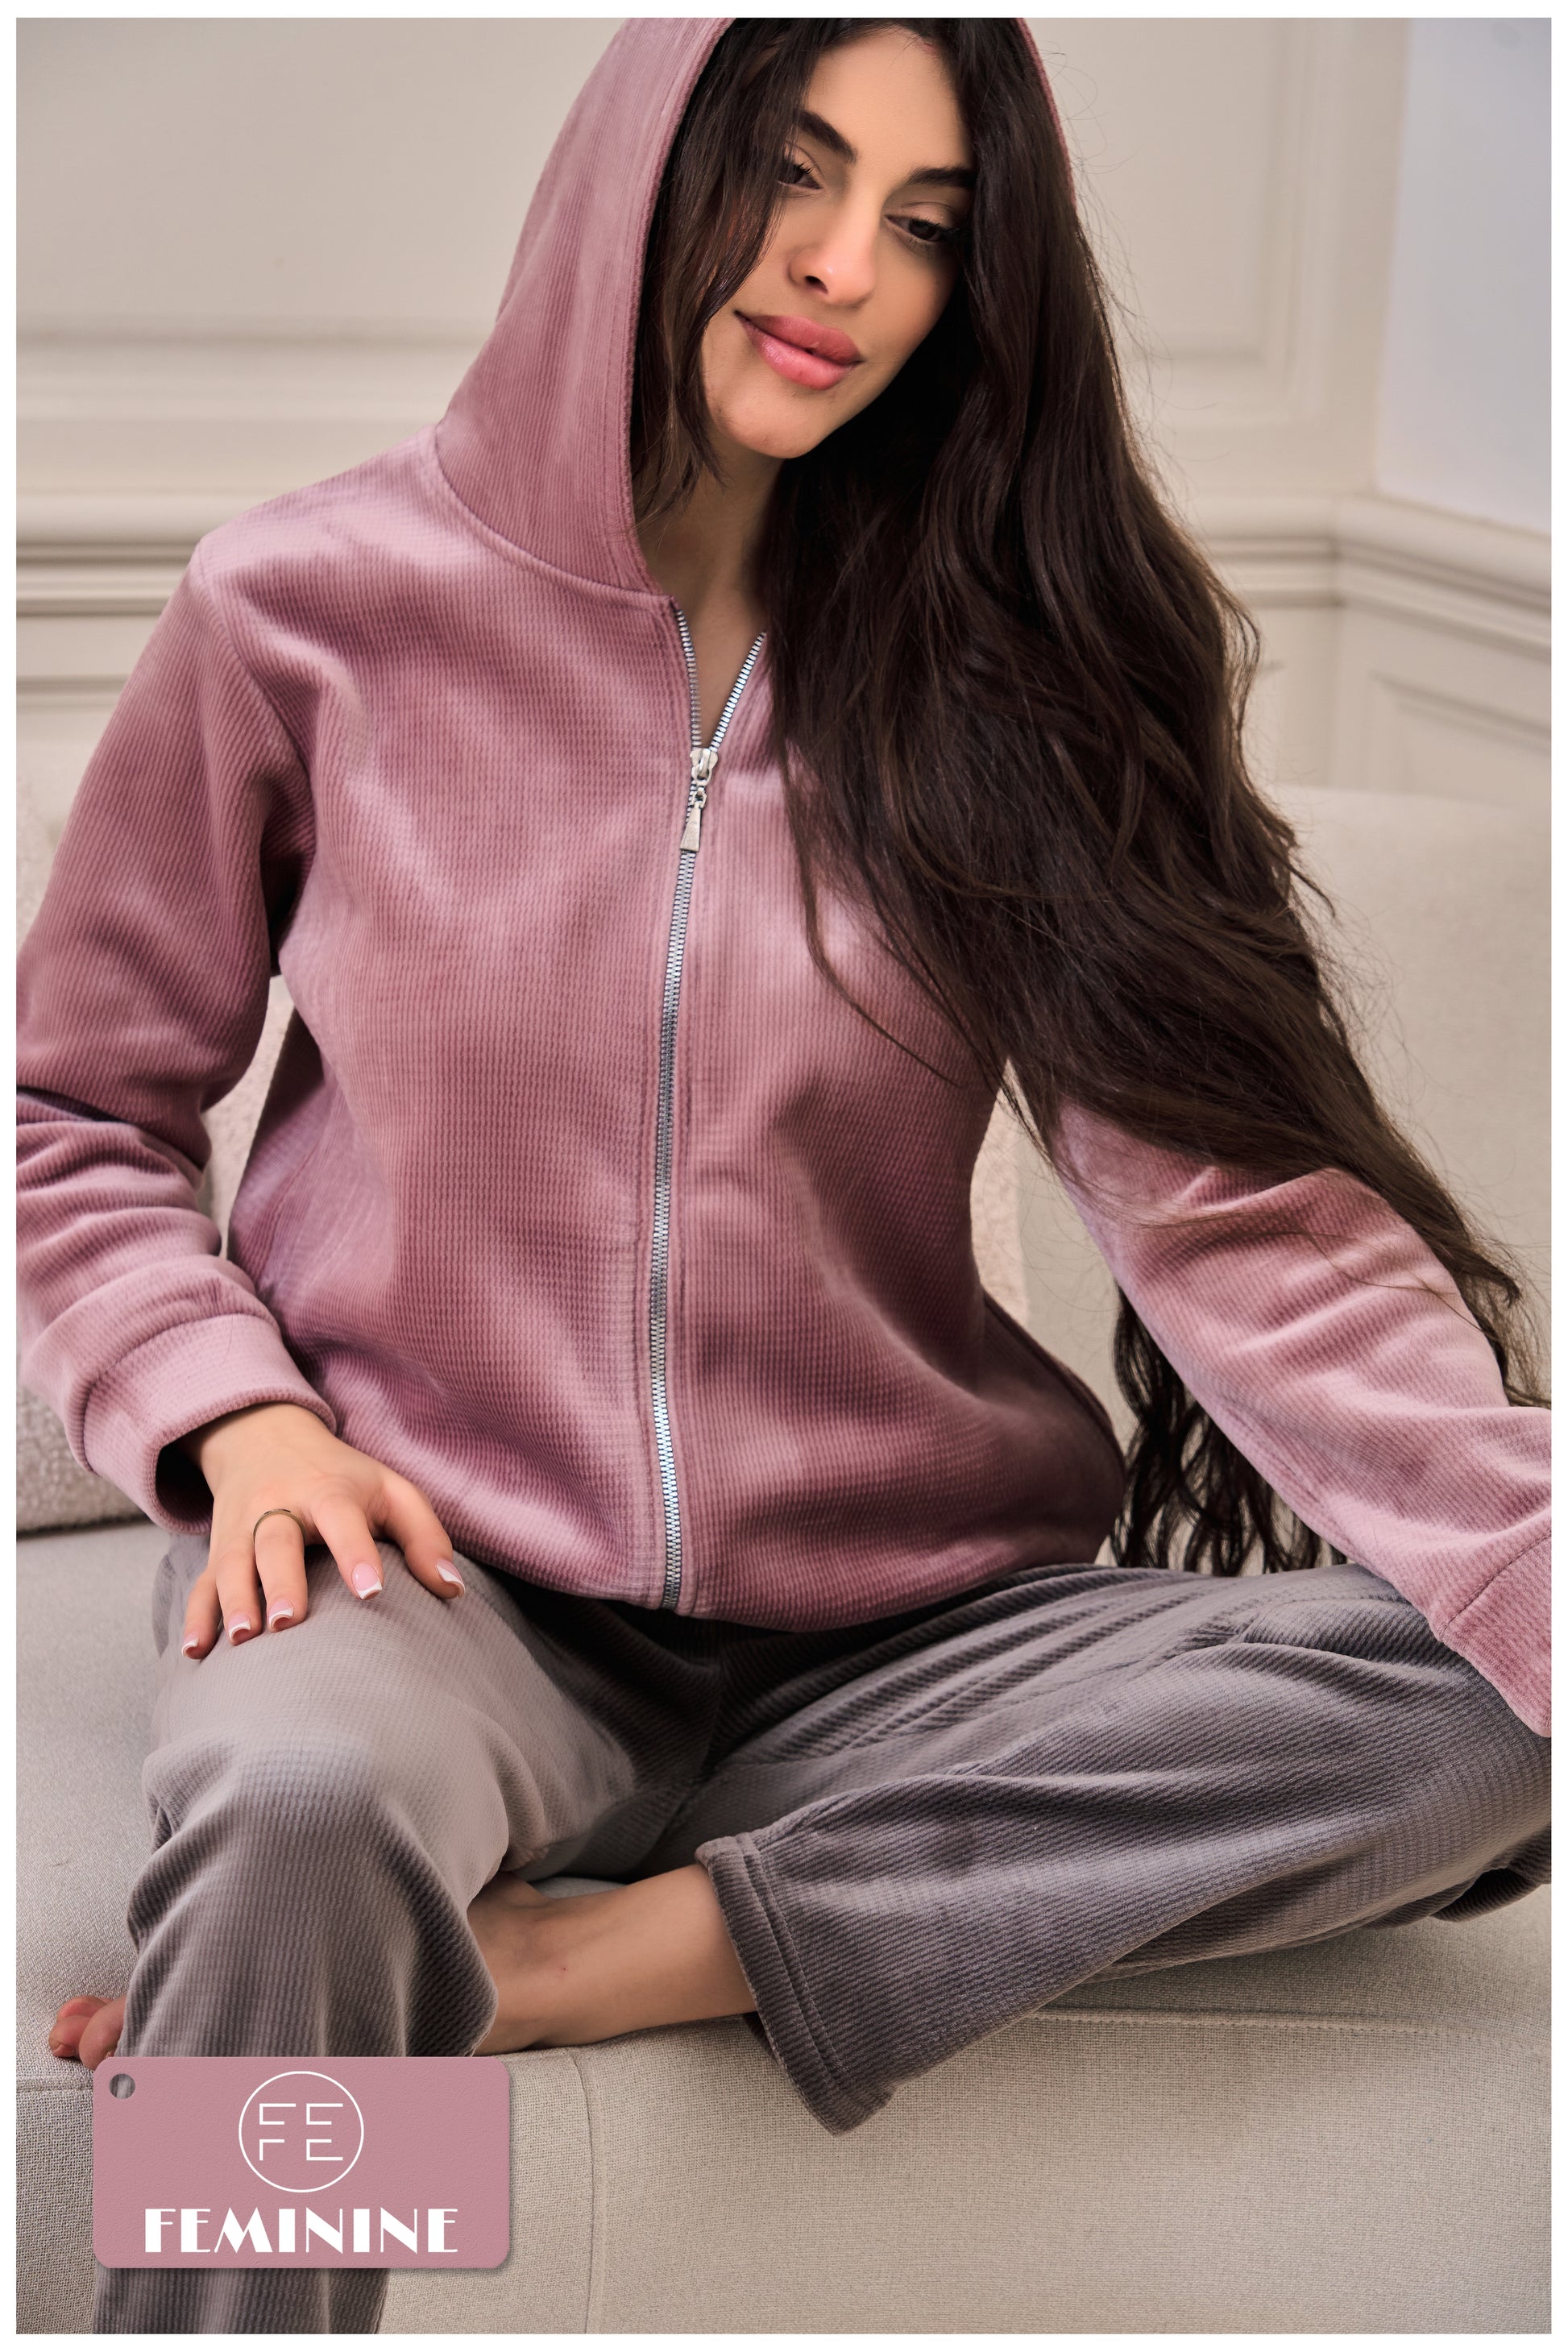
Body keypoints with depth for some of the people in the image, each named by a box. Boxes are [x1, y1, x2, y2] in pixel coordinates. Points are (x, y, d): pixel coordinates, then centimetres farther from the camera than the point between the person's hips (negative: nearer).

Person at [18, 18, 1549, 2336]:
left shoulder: (1009, 668, 2)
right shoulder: (312, 613, 0)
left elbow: (1237, 1192, -8)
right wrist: (233, 1411, -10)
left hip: (886, 1628, 3)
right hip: (439, 1571, -2)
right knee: (303, 1800, -38)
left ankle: (594, 1959, -21)